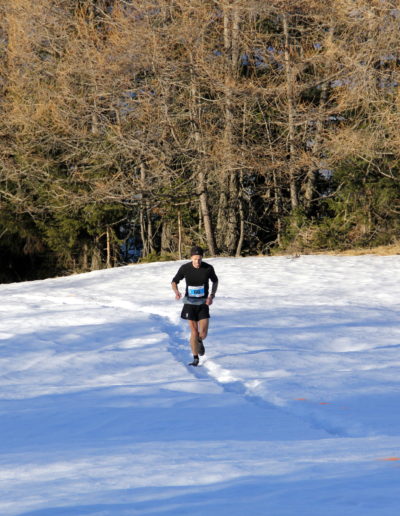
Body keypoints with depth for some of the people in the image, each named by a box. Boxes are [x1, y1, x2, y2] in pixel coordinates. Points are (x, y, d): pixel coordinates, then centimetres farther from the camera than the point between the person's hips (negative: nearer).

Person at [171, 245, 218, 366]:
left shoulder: (208, 268, -10)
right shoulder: (185, 268, -11)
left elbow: (215, 281, 9)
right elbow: (174, 282, 2)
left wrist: (211, 296, -5)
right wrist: (176, 292, -21)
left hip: (203, 303, 0)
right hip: (190, 303, 0)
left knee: (203, 333, -5)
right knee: (194, 332, -6)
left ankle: (199, 342, 32)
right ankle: (195, 358, 8)